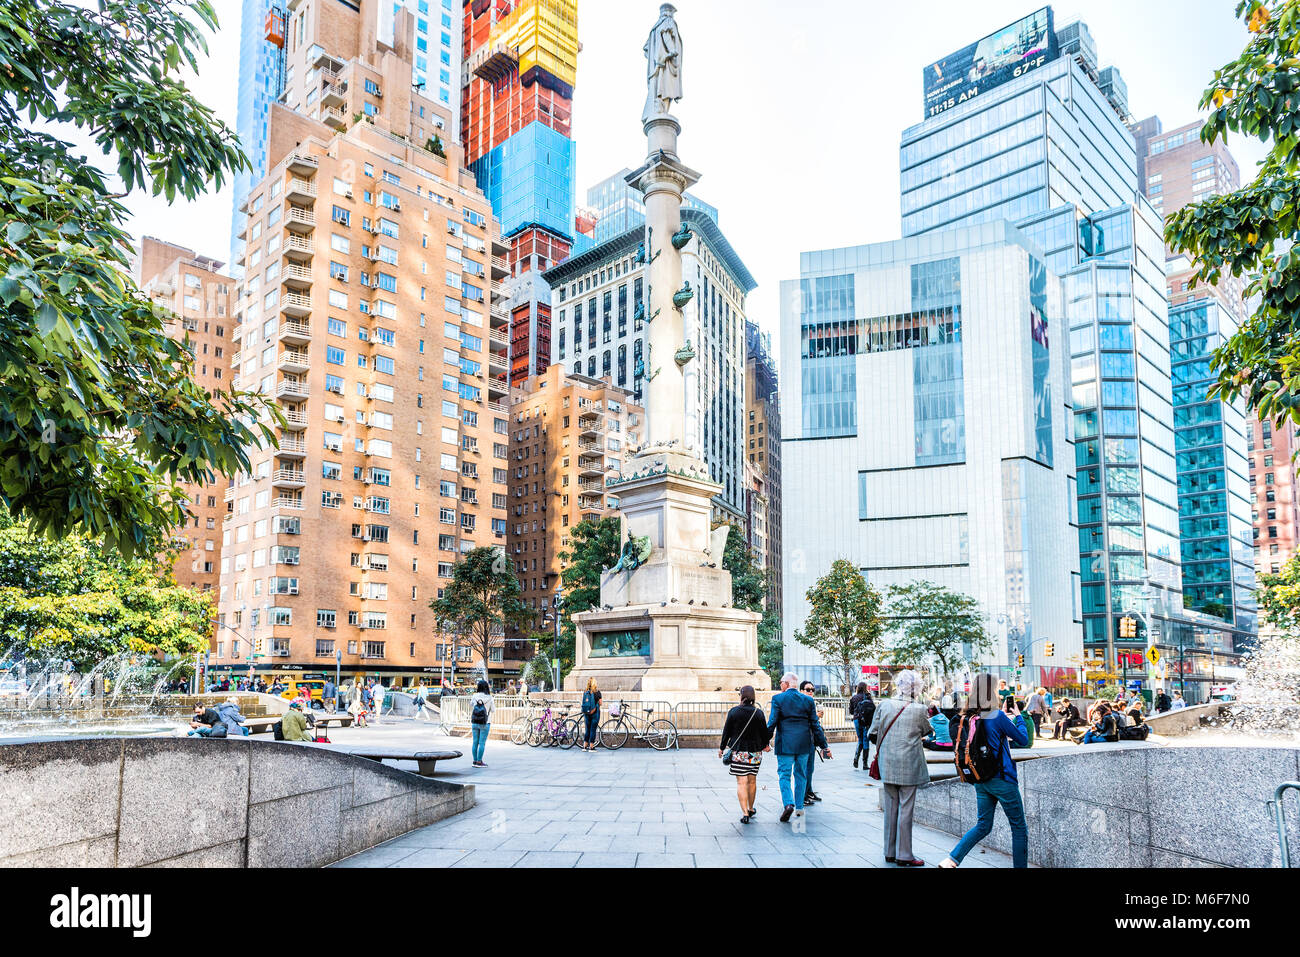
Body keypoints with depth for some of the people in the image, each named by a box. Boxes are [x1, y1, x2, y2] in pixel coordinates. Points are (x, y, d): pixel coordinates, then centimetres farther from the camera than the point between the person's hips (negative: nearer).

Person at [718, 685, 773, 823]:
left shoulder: (733, 712, -6)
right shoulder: (758, 713, -2)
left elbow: (727, 732, -2)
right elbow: (765, 732, 4)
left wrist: (722, 748, 10)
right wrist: (766, 745, 23)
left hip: (738, 752, -2)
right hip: (755, 752, 3)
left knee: (741, 782, -2)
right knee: (752, 781, 16)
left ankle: (745, 813, -11)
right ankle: (751, 809, 31)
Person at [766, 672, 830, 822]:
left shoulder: (778, 699, -6)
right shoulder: (808, 700, 4)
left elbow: (772, 722, -9)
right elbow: (815, 725, 5)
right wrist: (824, 745, 10)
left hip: (785, 744, -3)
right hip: (804, 744, 3)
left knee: (784, 774, 2)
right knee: (800, 775, 14)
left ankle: (788, 804, -17)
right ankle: (799, 807, 17)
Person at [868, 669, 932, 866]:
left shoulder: (884, 705, -2)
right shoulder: (919, 709, -10)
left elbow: (874, 732, 3)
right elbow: (927, 730, 8)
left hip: (887, 764, 4)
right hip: (909, 765, -4)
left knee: (890, 807, 12)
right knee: (906, 809, 2)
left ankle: (890, 853, 20)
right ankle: (904, 856, 7)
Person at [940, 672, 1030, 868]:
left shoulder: (967, 719, 3)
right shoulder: (997, 716, -16)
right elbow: (1023, 740, -5)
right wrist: (1018, 716, 8)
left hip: (980, 780, 6)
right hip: (1002, 779, -6)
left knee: (983, 825, 13)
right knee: (1019, 828, 10)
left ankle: (951, 859, 1)